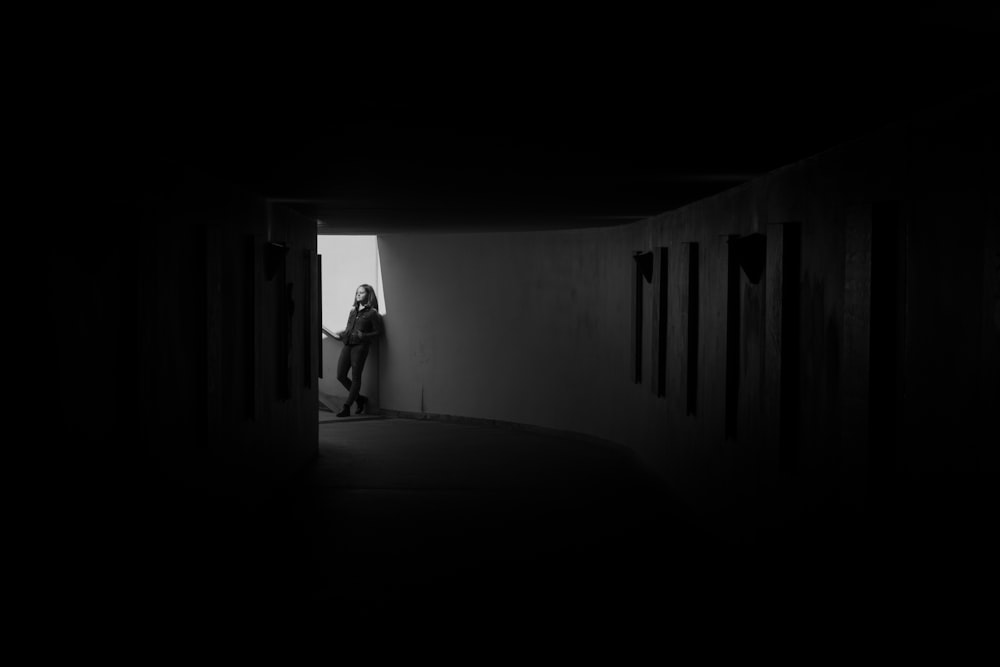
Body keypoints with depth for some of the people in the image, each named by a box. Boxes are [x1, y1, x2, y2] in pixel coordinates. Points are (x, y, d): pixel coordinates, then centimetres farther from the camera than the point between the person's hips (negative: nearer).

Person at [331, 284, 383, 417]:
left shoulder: (372, 313, 0)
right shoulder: (353, 311, 19)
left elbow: (378, 332, -3)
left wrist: (364, 336, -18)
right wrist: (340, 335, 9)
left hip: (360, 346, -7)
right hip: (347, 345, 7)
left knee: (355, 378, -4)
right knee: (340, 376, 1)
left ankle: (347, 408, 0)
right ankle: (361, 399, 17)